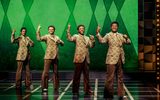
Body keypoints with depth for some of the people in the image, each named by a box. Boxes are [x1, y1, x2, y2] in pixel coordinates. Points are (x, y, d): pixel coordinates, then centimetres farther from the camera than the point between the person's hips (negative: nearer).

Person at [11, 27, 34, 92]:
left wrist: (30, 41, -15)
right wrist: (13, 34, -24)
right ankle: (18, 86, 3)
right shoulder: (19, 38, 1)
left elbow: (32, 45, 3)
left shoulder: (27, 38, 14)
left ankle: (28, 86, 11)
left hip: (27, 56, 4)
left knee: (28, 71, 5)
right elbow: (12, 41, -16)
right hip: (20, 56, -4)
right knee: (19, 71, -5)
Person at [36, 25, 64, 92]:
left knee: (55, 72, 9)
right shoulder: (46, 37, 1)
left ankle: (56, 87, 17)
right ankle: (44, 87, -1)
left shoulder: (57, 37, 15)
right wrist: (38, 31, -24)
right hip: (48, 57, -4)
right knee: (46, 72, -7)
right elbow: (39, 39, -16)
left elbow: (62, 44, 11)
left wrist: (59, 41, -9)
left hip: (55, 57, 4)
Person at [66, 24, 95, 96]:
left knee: (86, 75, 7)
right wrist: (68, 30, -22)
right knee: (77, 75, -1)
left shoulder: (87, 38, 20)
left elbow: (91, 46, 8)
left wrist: (93, 40, -9)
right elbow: (70, 39, -14)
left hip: (86, 58, 5)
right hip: (79, 58, -5)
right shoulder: (76, 36, 6)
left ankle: (87, 90, 12)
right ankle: (75, 91, 6)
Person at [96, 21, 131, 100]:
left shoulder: (121, 36, 14)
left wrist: (126, 38, -12)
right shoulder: (108, 35, 1)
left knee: (120, 78, 11)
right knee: (110, 78, -6)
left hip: (120, 59, 5)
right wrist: (97, 33, -27)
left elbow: (128, 42, 9)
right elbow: (102, 40, -14)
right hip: (111, 59, -5)